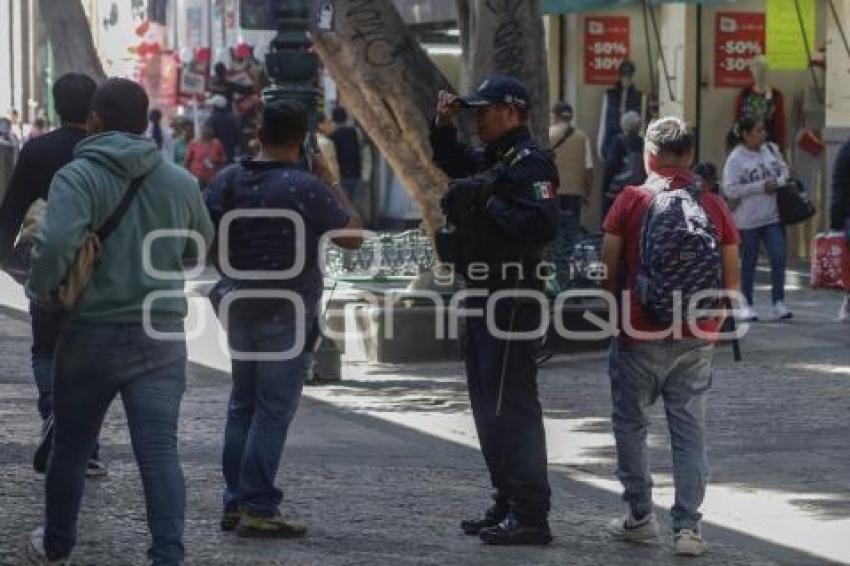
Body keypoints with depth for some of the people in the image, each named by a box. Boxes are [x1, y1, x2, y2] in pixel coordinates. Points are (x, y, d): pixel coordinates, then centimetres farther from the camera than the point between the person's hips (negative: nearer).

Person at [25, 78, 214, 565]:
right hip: (163, 337, 2)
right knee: (160, 450, -3)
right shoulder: (181, 182, 3)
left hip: (92, 333, -2)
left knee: (71, 446, 16)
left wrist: (42, 289, -9)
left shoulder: (77, 176, -11)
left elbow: (57, 241, -26)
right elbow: (200, 247, 18)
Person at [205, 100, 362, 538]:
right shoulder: (304, 188, -17)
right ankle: (258, 509, -5)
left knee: (242, 406, 16)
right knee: (273, 411, -3)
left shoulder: (227, 181, 2)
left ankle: (235, 502, 17)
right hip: (287, 316, -6)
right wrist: (332, 182, 0)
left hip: (238, 308, 6)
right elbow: (352, 236, -8)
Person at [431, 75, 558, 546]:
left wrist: (488, 204, -22)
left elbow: (541, 226, -27)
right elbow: (452, 162, 37)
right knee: (488, 405, 16)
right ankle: (508, 504, 24)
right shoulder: (490, 158, 16)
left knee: (512, 406, -11)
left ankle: (530, 516, -9)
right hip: (484, 296, 11)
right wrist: (443, 125, 21)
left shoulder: (530, 163, -14)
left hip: (513, 300, -11)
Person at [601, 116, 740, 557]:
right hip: (695, 339, 2)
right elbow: (731, 279, 4)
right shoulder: (714, 207, 1)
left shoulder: (631, 201, -6)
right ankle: (688, 527, 1)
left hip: (640, 334, -2)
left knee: (631, 425, 14)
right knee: (689, 431, 5)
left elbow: (610, 268, -4)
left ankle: (640, 516, 17)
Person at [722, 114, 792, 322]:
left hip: (773, 216, 4)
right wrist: (760, 187, -18)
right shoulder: (735, 159, -12)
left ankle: (778, 304, 0)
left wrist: (778, 183, -7)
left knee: (779, 258, -6)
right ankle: (747, 305, 18)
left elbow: (784, 170, 16)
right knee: (749, 263, 7)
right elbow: (730, 190, -17)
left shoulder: (771, 150, 3)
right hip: (748, 219, -4)